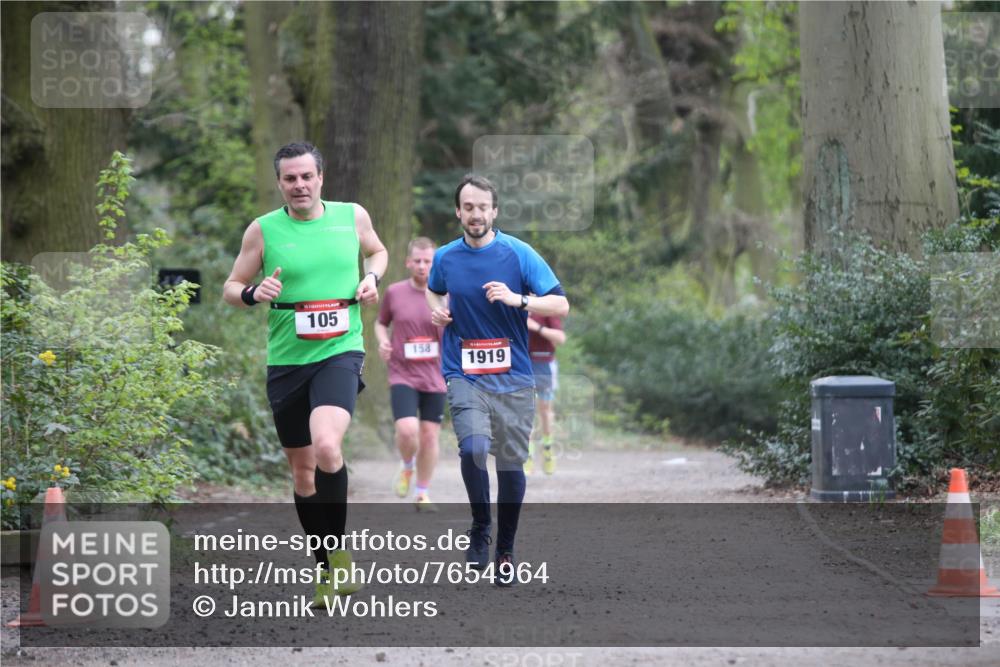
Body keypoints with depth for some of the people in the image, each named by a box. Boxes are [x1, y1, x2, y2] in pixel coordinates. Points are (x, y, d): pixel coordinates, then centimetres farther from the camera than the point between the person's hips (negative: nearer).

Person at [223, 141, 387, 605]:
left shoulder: (352, 216, 3)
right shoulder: (263, 230, 0)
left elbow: (377, 251, 24)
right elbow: (230, 288, 8)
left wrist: (372, 277, 3)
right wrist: (253, 294, -14)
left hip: (339, 352, -2)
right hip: (286, 359, 2)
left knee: (326, 445, -27)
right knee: (301, 468, 9)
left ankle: (339, 548, -9)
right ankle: (325, 567, 25)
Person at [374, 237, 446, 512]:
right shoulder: (394, 293, 1)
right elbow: (381, 322, 17)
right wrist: (382, 341, -5)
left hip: (434, 378, 1)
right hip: (402, 376, -1)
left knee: (429, 435, 4)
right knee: (407, 430, -19)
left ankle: (423, 494, 19)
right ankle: (407, 466, 14)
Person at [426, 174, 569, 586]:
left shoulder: (519, 254, -4)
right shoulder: (445, 258, 5)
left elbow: (560, 306, -6)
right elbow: (434, 291, 28)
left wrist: (517, 300, -21)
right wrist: (436, 310, 5)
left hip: (513, 377, 0)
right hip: (464, 375, 0)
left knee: (511, 464, 3)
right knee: (474, 446, -23)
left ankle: (505, 550, 21)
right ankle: (480, 526, 0)